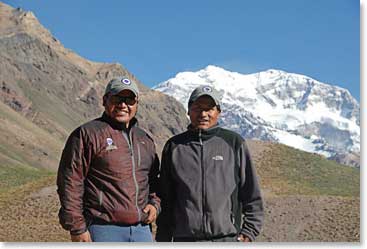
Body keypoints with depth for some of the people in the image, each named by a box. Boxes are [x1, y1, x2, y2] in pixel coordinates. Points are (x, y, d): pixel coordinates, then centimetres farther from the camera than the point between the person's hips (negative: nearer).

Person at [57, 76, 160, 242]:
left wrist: (154, 204, 8)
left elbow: (153, 180, 29)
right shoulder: (87, 134, -4)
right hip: (104, 230, -6)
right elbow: (70, 183, -9)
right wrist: (77, 228, -13)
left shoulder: (145, 140, 18)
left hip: (141, 229, 7)